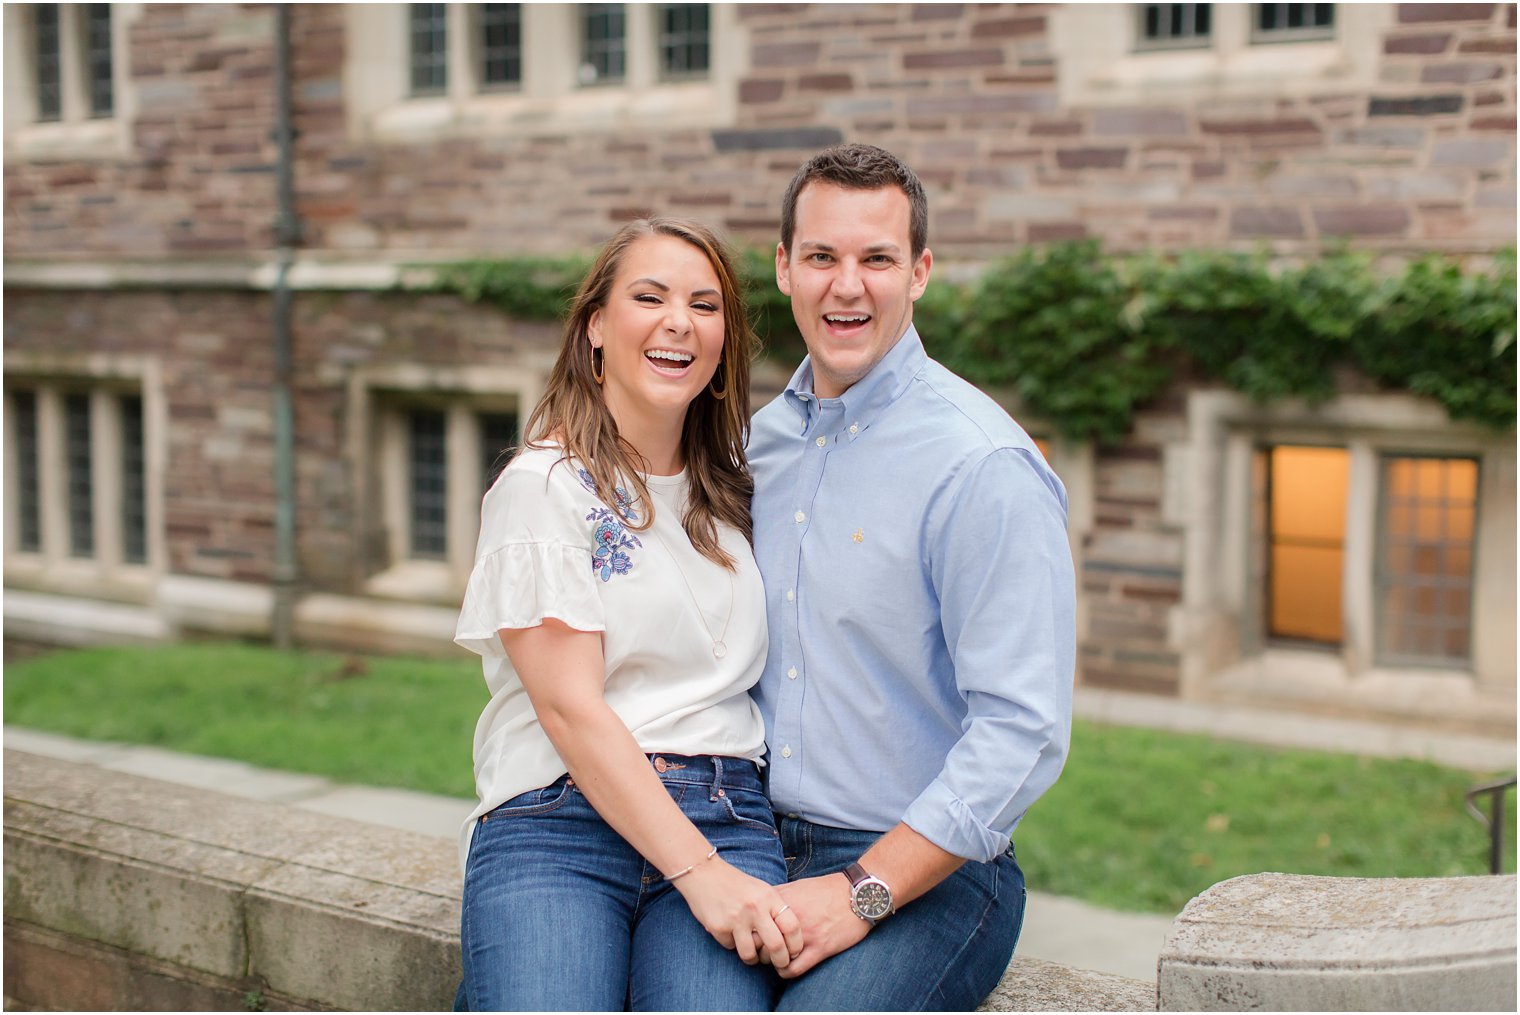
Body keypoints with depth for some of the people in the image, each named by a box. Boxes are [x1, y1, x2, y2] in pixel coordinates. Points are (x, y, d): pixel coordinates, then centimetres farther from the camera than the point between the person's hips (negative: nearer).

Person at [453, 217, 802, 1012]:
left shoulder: (729, 490, 17)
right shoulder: (542, 486, 1)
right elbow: (570, 707, -8)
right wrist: (699, 872, -16)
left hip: (725, 818, 4)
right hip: (556, 827, -4)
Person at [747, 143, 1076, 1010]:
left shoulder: (983, 466, -11)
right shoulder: (760, 441, 11)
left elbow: (1024, 731, -16)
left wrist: (862, 894, -18)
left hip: (928, 880, -5)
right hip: (760, 858, 5)